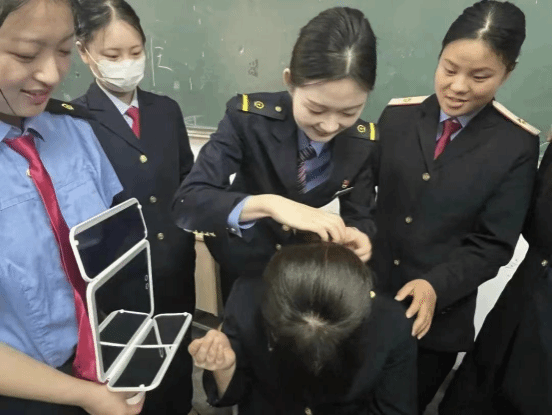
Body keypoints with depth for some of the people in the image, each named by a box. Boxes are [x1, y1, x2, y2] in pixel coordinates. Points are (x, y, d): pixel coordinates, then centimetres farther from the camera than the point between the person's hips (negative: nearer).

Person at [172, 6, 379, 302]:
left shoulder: (363, 142, -17)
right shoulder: (248, 117, -27)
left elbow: (359, 215, -9)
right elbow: (186, 203, -32)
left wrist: (357, 235, -33)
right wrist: (269, 204, -48)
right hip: (247, 270, -2)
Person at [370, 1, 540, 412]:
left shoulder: (517, 145, -7)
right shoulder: (397, 116, -1)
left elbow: (493, 244, -9)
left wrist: (436, 286, -22)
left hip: (439, 315, -1)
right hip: (367, 297, 2)